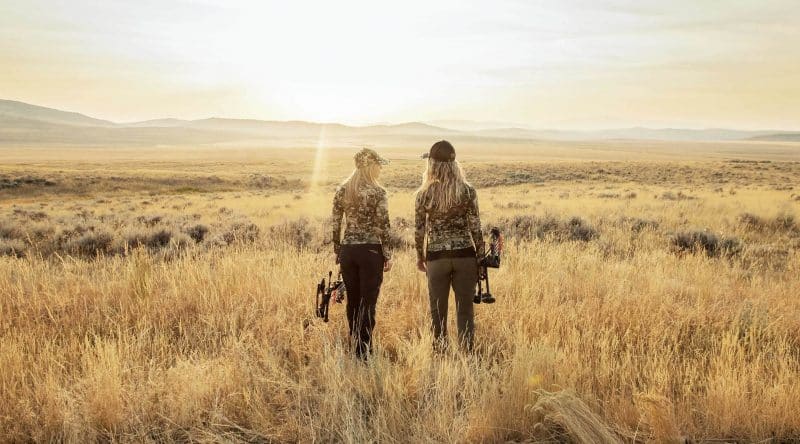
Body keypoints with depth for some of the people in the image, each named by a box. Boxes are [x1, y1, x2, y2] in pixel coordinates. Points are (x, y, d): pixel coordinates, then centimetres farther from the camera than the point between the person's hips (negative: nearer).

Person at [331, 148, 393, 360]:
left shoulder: (342, 190, 4)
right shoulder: (378, 192, -10)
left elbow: (336, 224, 6)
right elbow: (383, 226, -11)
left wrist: (337, 251, 16)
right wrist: (388, 256, -3)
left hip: (347, 250, 5)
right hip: (370, 251, -5)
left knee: (353, 300, 16)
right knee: (368, 302, 2)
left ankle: (355, 344, 28)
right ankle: (364, 351, 5)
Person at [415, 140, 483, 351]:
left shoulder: (424, 194, -6)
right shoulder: (468, 191, -6)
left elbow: (419, 230, 0)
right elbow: (475, 227, -4)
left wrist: (420, 257, 13)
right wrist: (480, 256, 7)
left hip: (436, 257, 0)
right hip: (464, 255, 0)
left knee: (438, 311, 12)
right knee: (465, 310, 8)